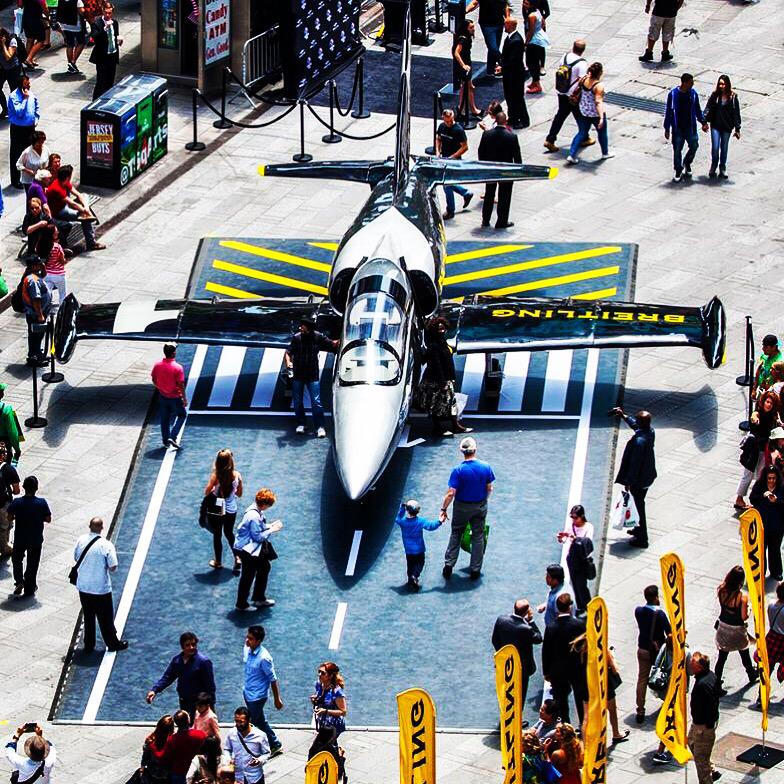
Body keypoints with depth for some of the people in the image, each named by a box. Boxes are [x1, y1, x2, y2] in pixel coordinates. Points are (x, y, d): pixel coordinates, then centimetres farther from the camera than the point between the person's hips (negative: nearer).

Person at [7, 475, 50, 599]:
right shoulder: (42, 503, -15)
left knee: (17, 559, 23)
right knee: (32, 564, 13)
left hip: (20, 538, 0)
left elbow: (9, 517, -13)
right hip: (36, 539, 0)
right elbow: (48, 519, -9)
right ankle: (29, 589, 20)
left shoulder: (16, 503, -15)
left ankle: (19, 582, 6)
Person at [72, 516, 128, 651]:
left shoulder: (81, 540, -7)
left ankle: (88, 645, 25)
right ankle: (112, 643, 27)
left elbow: (76, 558, 8)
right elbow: (113, 568, -18)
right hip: (101, 588, -4)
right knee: (106, 618, 12)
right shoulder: (106, 545, -20)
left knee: (88, 616, 18)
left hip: (83, 587, 4)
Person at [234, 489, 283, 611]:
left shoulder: (256, 510, -1)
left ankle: (259, 599, 35)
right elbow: (258, 536, -24)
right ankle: (242, 604, 21)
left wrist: (270, 525, 0)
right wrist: (271, 530, -15)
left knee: (264, 568, 21)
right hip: (246, 549, -10)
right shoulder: (254, 517, -31)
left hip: (254, 548, 10)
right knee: (248, 576, 4)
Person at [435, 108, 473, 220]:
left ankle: (450, 211, 11)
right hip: (443, 159, 8)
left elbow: (465, 147, -16)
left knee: (447, 185, -3)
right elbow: (438, 139, 17)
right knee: (447, 184, 18)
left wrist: (452, 157, -20)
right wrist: (437, 151, 0)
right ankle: (467, 193, 39)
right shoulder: (442, 127, 1)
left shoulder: (458, 130, -19)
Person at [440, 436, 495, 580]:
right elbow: (489, 488, -2)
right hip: (480, 507, 2)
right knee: (478, 536, 14)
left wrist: (443, 510, -9)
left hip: (462, 507, -2)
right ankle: (475, 570, 18)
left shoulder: (458, 470, -21)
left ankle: (448, 565, 18)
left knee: (456, 534, 18)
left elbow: (451, 493, -20)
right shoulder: (485, 467, -13)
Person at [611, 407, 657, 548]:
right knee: (640, 503, 26)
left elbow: (635, 463, -26)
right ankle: (640, 529, 44)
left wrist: (628, 482, -17)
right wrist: (623, 416, 23)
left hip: (639, 480, -9)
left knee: (638, 506, 7)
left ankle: (642, 539, 18)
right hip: (648, 476, 9)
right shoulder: (650, 432, -7)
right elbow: (635, 425, 17)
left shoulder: (639, 441, -32)